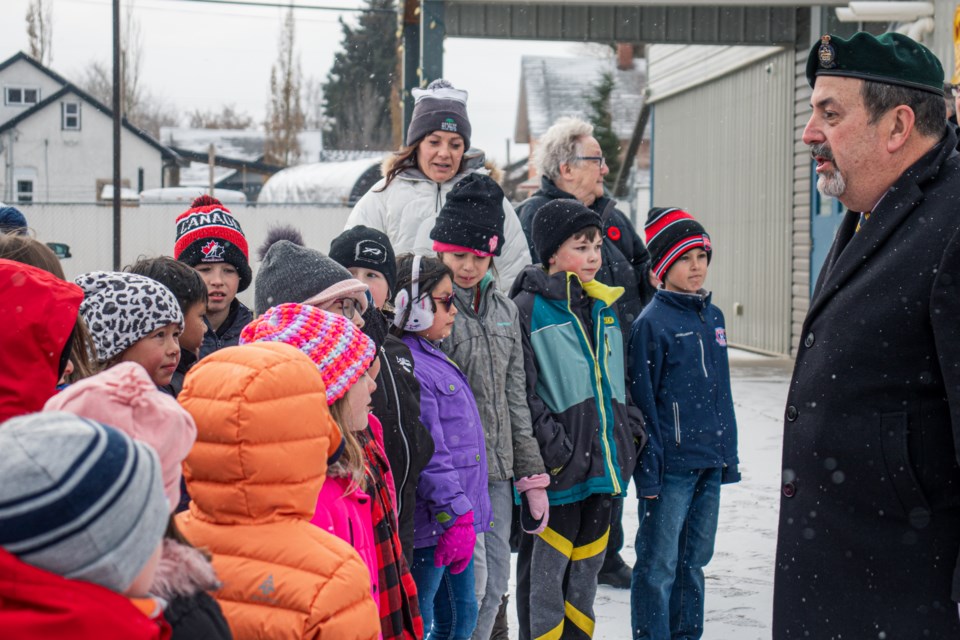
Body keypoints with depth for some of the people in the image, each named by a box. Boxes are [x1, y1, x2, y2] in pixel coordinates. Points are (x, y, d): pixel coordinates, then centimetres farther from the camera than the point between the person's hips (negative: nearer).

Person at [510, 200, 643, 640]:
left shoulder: (603, 306, 14)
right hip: (559, 465, -7)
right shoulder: (529, 308, -10)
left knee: (588, 559, 16)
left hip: (604, 458, 7)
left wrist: (630, 430, 13)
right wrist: (551, 446, -18)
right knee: (547, 563, 1)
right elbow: (523, 391, -13)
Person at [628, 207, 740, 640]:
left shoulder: (713, 317, 10)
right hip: (670, 466, -7)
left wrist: (729, 455, 14)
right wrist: (648, 471, -13)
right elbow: (642, 402, -11)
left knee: (694, 560, 16)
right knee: (659, 565, 2)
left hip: (710, 463, 7)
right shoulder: (651, 323, -10)